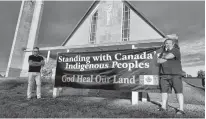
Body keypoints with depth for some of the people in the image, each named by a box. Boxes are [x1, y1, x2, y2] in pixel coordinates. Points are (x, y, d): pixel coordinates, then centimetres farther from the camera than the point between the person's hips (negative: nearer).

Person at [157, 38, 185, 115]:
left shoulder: (176, 50, 0)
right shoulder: (163, 52, 19)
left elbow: (169, 56, -19)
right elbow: (158, 61, 6)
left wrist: (163, 57, 1)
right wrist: (166, 59, -7)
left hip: (175, 74, -6)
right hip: (164, 75, 6)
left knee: (178, 92, -4)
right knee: (164, 90, 9)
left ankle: (181, 109, 2)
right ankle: (164, 107, 19)